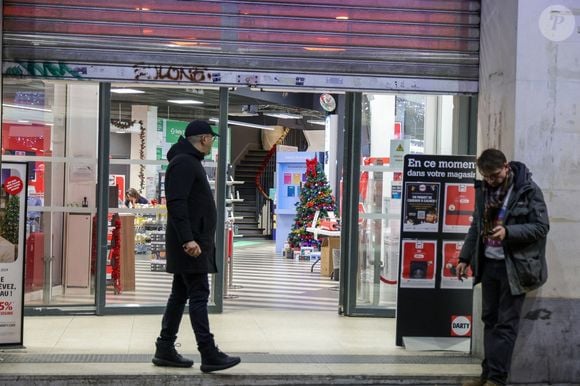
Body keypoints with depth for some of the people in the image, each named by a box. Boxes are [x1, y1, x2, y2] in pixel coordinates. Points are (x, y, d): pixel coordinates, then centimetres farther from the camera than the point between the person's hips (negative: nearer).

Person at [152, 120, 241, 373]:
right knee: (198, 295, -10)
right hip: (190, 243, -10)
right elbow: (176, 203, -22)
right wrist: (187, 238, -27)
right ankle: (209, 355, -10)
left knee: (180, 294, 11)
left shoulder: (190, 162, 20)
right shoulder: (183, 162, -12)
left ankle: (165, 350, 16)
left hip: (194, 241, 10)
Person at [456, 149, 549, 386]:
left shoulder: (528, 190, -9)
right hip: (488, 263, 6)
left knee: (506, 324, -4)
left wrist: (508, 231, -25)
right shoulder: (484, 190, 9)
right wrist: (465, 257, 14)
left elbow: (541, 226, -12)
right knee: (490, 320, 10)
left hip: (514, 266, -6)